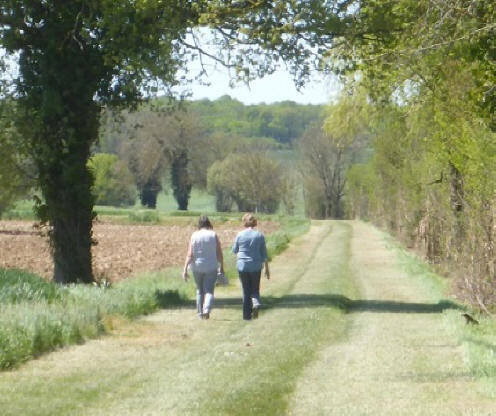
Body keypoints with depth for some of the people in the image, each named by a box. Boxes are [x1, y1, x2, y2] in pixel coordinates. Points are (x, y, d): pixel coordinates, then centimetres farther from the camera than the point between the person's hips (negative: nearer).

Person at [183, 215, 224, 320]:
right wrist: (221, 267, 9)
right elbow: (219, 253, -3)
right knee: (209, 290, -1)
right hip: (211, 267, -1)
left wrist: (185, 269, -9)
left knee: (199, 290, 17)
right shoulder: (213, 235, -5)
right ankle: (206, 310, -23)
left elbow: (189, 254, -8)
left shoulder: (194, 236, -4)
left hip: (197, 267, 1)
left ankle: (200, 313, 21)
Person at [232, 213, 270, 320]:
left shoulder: (240, 235, -4)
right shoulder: (259, 235, -2)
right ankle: (256, 303, -17)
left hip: (242, 266, 0)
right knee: (255, 289, 13)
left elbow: (234, 250, 9)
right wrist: (267, 269, 7)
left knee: (246, 291, 8)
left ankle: (247, 315, 7)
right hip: (256, 267, 0)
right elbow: (264, 253, 1)